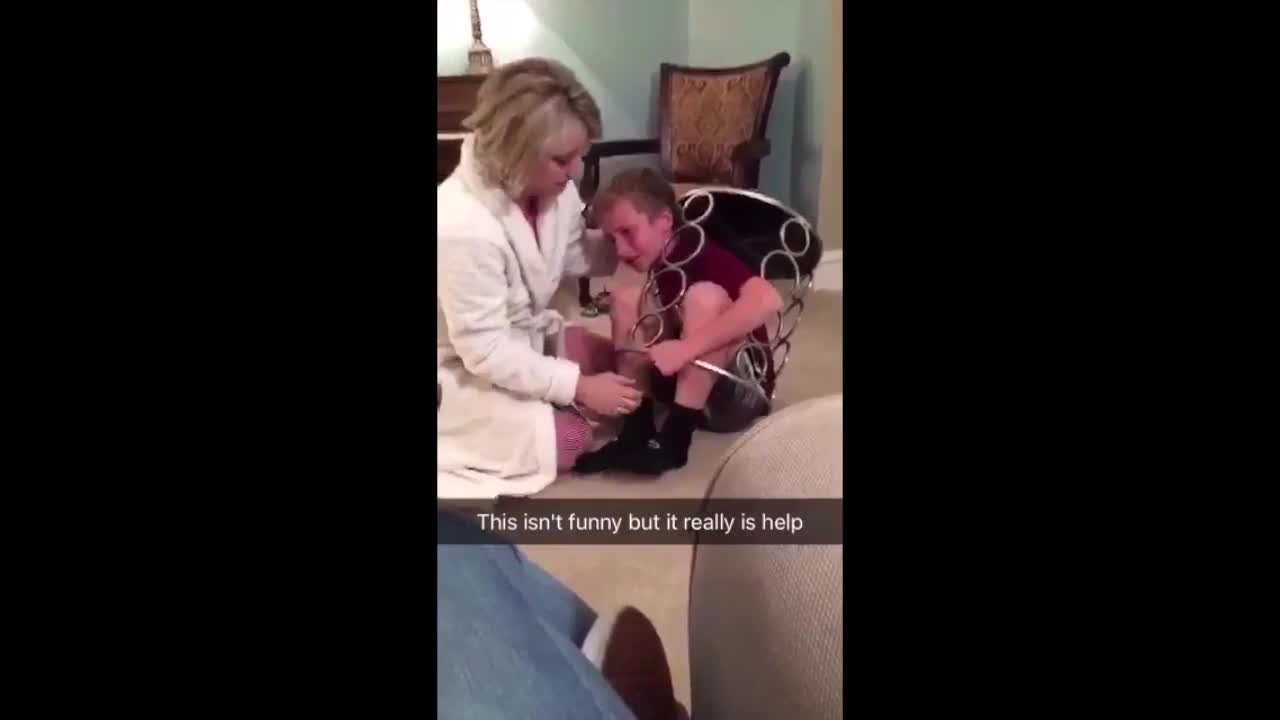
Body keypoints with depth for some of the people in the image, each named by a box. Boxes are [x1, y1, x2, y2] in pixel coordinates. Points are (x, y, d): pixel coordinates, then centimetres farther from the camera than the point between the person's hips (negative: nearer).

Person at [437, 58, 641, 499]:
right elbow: (486, 353, -30)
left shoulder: (551, 185, -15)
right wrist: (577, 386, -27)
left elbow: (574, 255, 3)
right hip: (463, 367, -8)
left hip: (524, 336, 8)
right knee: (568, 441, -13)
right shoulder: (462, 228, -37)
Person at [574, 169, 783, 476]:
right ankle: (636, 430, -13)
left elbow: (768, 299, -39)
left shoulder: (704, 255, -22)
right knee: (627, 299, -5)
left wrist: (685, 348, -41)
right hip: (685, 374, 8)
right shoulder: (660, 264, 3)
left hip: (742, 386, -7)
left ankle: (674, 438, -26)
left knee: (704, 297, -30)